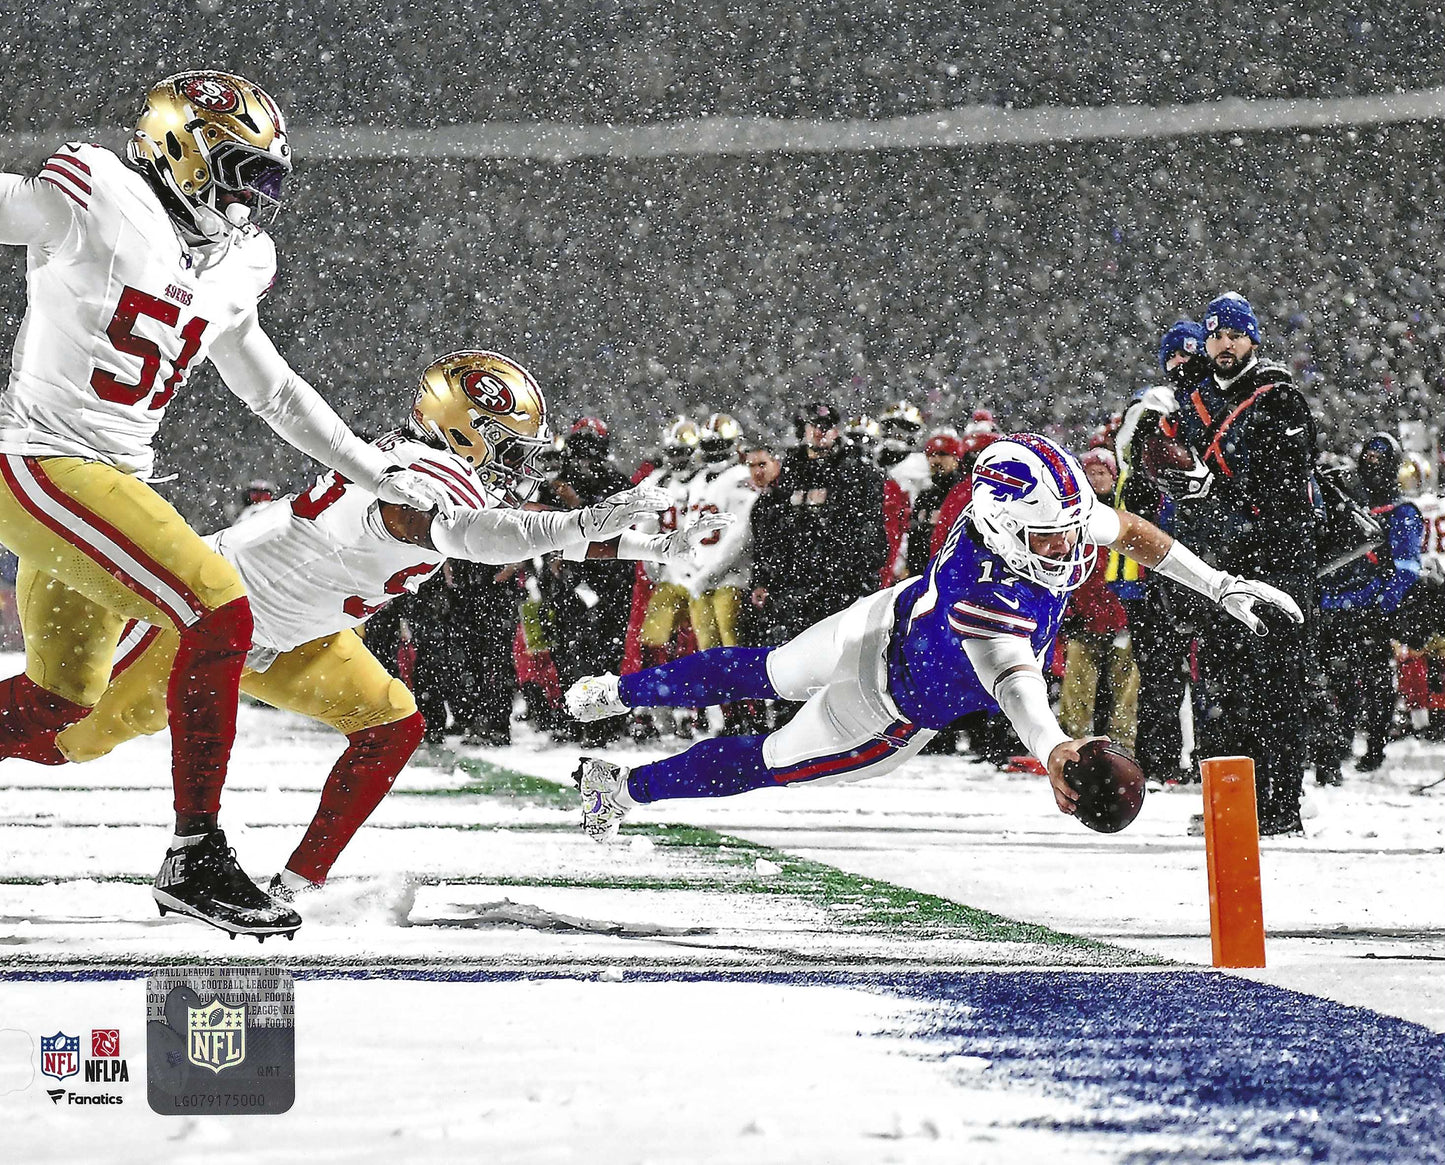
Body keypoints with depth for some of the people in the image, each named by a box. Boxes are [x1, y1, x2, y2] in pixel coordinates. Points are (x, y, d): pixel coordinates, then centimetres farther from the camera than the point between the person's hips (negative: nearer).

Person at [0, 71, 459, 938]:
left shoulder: (227, 272, 14)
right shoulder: (96, 201, -10)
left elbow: (276, 392, 25)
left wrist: (381, 474, 22)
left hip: (112, 484, 9)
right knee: (218, 614, -19)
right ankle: (196, 856, -14)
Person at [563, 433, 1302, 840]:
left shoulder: (1063, 518, -25)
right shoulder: (992, 599, -49)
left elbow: (1127, 529, -5)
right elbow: (1013, 677, -66)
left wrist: (1220, 586, -6)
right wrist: (1052, 749, -85)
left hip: (897, 621, 7)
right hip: (895, 708, -7)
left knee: (763, 675, 28)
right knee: (767, 764, 15)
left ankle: (616, 692, 50)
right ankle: (621, 788, 35)